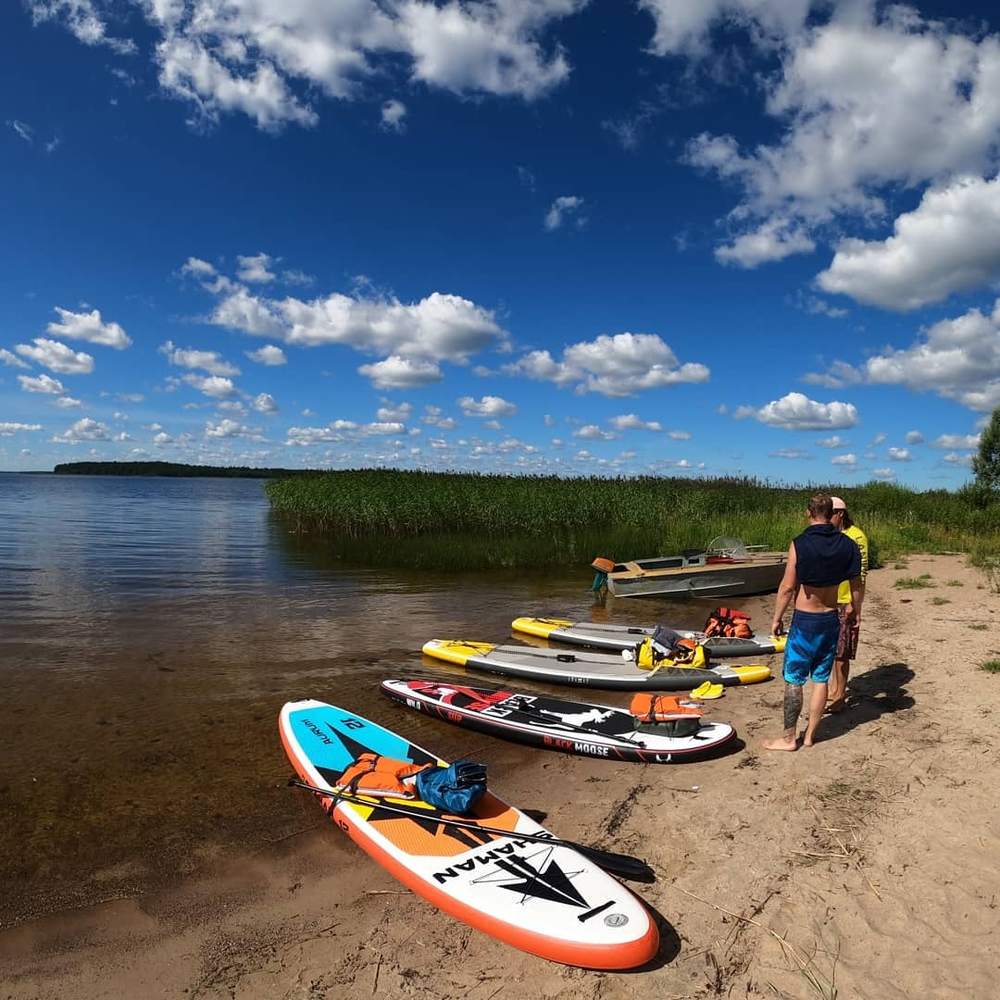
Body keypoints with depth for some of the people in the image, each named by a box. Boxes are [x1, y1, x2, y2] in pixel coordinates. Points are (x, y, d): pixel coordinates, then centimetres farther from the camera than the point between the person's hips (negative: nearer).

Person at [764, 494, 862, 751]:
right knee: (821, 679, 13)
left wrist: (777, 618, -4)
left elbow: (788, 587, -15)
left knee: (794, 680, 4)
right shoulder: (846, 544, -1)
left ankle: (788, 738, 13)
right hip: (831, 619, 5)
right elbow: (856, 585, 6)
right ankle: (810, 735, 23)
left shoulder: (800, 544, -16)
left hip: (804, 621, -5)